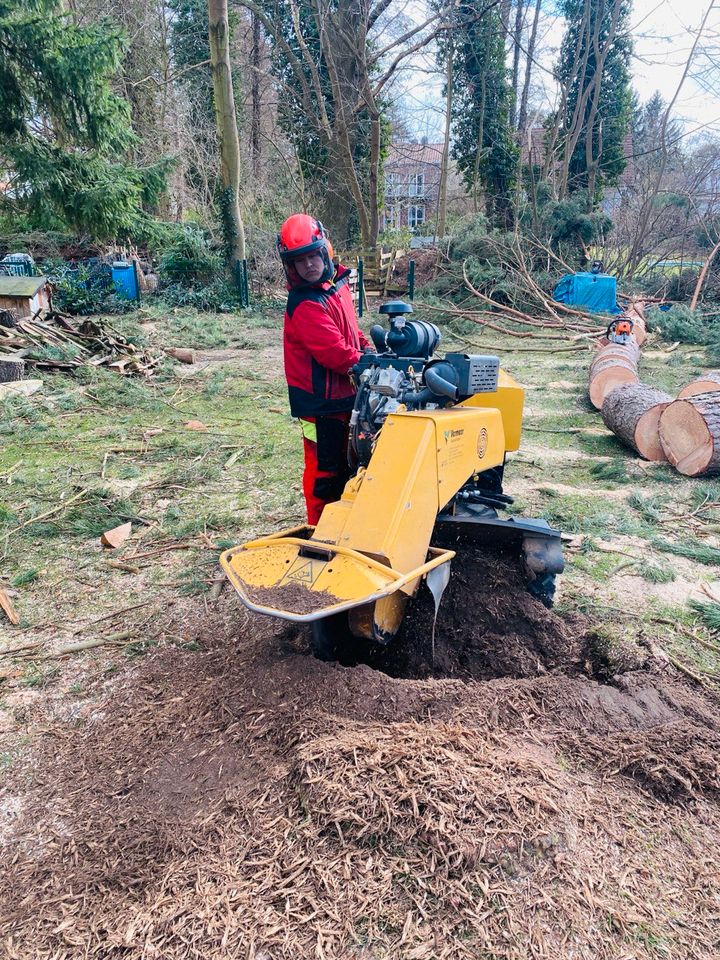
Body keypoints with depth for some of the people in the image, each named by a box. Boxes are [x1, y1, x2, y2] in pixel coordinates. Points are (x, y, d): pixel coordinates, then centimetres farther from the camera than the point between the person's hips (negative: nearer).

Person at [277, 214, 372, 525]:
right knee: (326, 468, 2)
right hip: (321, 401, -9)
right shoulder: (305, 305, -22)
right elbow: (335, 352, -26)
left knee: (345, 462, 21)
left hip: (344, 394, 9)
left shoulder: (337, 283, 8)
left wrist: (370, 351, 5)